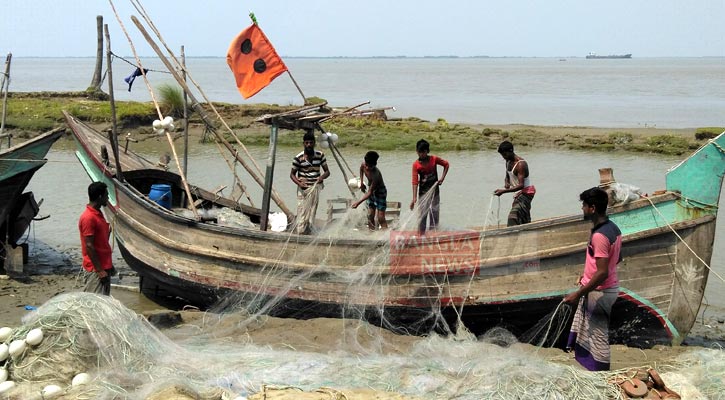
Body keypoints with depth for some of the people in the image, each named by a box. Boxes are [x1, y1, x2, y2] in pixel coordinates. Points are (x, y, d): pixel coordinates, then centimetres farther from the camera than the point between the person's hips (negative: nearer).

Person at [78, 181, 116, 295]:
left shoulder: (98, 214, 12)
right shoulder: (88, 218, -18)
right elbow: (89, 246, -20)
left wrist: (109, 265, 20)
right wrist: (99, 270, -19)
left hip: (104, 267, 10)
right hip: (95, 269, -10)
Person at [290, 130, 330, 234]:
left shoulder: (320, 155, 0)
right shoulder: (298, 158, -8)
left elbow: (327, 171, 6)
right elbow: (292, 174, 0)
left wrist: (322, 176, -17)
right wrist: (299, 183, -19)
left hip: (315, 188, 3)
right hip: (304, 189, -3)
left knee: (312, 211, 6)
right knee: (302, 212, -6)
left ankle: (309, 231, 13)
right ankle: (300, 231, -2)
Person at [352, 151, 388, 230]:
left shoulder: (376, 175, -36)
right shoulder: (363, 166, -16)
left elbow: (369, 192, -36)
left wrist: (358, 202, -41)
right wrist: (361, 183, 12)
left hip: (380, 192, -7)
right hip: (371, 191, 7)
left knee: (381, 218, -13)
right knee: (370, 216, 7)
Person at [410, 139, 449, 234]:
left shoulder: (434, 159, -6)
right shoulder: (416, 164, -10)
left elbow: (446, 164, 10)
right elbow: (415, 181, -13)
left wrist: (442, 178, -2)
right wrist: (414, 198, -20)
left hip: (434, 190, 2)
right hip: (423, 192, -2)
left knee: (434, 213, 5)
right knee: (422, 214, -6)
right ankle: (421, 235, -3)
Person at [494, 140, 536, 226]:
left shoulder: (521, 164, -23)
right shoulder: (508, 162, 5)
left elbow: (521, 185, -29)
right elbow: (507, 177, 20)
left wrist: (503, 191, -34)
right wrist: (506, 183, -5)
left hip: (526, 192, -10)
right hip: (519, 193, 10)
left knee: (514, 215, -23)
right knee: (524, 220, 17)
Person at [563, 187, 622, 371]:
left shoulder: (599, 235, -25)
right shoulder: (613, 228, 5)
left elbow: (602, 273, -28)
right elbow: (617, 258, 19)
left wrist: (578, 294, -24)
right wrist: (588, 275, 25)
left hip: (598, 292, -10)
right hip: (610, 287, 10)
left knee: (598, 337, 1)